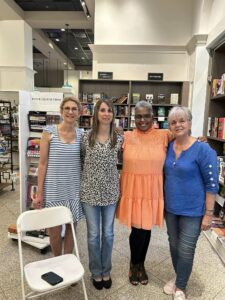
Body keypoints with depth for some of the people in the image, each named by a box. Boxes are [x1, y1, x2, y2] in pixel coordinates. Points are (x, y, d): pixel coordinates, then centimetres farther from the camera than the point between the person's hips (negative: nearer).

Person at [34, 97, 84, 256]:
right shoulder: (49, 132, -5)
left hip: (74, 189, 2)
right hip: (54, 189, -2)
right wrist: (40, 192, -5)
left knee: (71, 228, 14)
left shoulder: (82, 134, 1)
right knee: (54, 231, 9)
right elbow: (43, 163, -4)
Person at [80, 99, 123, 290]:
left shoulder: (119, 139, -2)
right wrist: (88, 174, 5)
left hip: (111, 192, 1)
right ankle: (96, 272, 35)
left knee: (108, 233, 14)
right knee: (93, 234, 11)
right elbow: (81, 160, 8)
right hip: (90, 192, 0)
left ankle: (106, 271, 37)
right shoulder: (86, 137, -3)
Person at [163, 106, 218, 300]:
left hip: (192, 211, -5)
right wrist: (163, 203, 11)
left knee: (186, 251, 8)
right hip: (170, 208, 5)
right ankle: (178, 278, 45)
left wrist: (208, 214, -13)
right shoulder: (168, 147, 0)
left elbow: (212, 184, -13)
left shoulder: (203, 150, -16)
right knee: (174, 246, 19)